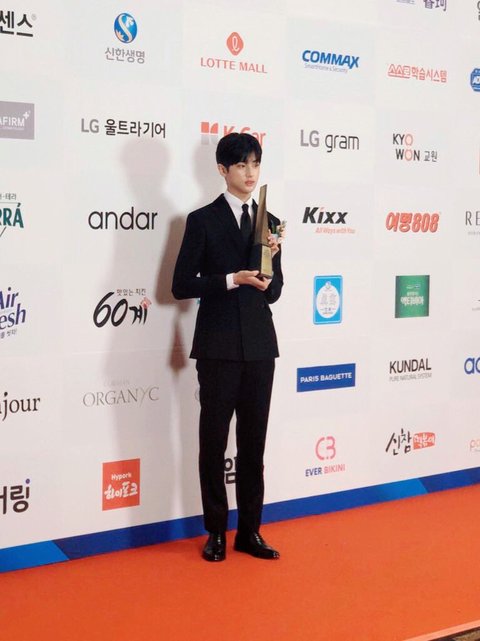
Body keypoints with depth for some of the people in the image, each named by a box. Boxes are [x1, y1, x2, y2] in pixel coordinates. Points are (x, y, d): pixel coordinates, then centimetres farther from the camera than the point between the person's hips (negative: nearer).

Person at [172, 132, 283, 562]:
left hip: (259, 345, 4)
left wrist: (271, 260, -8)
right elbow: (182, 285, -6)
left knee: (254, 443, 9)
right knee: (214, 441, 4)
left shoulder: (269, 223, 10)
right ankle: (216, 531, 17)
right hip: (218, 345, -4)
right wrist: (232, 279, -16)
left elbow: (274, 293, 10)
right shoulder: (203, 220, -1)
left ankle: (250, 530, 19)